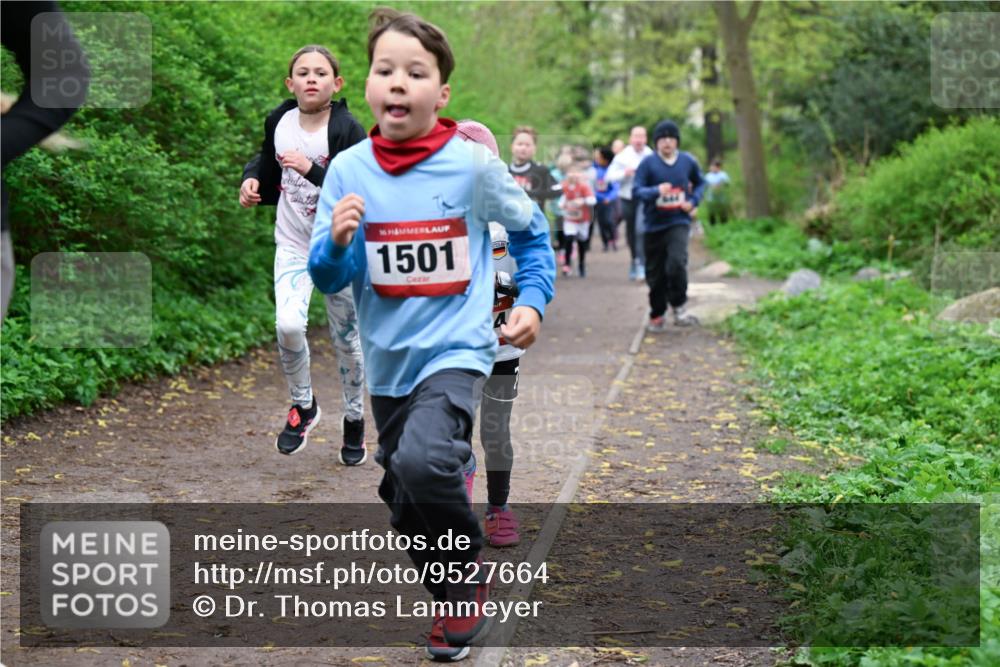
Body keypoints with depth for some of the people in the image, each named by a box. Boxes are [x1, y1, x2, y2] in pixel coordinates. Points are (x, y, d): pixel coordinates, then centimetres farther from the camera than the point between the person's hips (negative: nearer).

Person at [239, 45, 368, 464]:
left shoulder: (347, 130, -15)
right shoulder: (279, 122, 0)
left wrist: (312, 170, -31)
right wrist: (252, 178, 1)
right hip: (293, 244, 3)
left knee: (346, 339, 8)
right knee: (288, 325, -18)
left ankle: (354, 421, 30)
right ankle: (303, 406, 7)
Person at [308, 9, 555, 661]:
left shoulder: (473, 164, -10)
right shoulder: (349, 169, -6)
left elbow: (531, 232, 8)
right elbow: (329, 279, -4)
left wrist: (532, 300, -2)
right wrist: (338, 242, -24)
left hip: (457, 351, -4)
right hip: (388, 361, 4)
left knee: (424, 461, -29)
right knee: (407, 507, 16)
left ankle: (471, 573, -3)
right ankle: (457, 606, 40)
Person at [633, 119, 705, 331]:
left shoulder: (688, 161, 1)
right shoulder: (648, 163, -5)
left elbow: (700, 183, 18)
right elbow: (636, 190, -11)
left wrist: (693, 201, 1)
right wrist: (656, 191, -29)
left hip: (679, 222, 0)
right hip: (654, 224, 0)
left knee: (676, 262, -23)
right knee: (655, 274, 7)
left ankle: (679, 307, -6)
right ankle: (657, 316, 25)